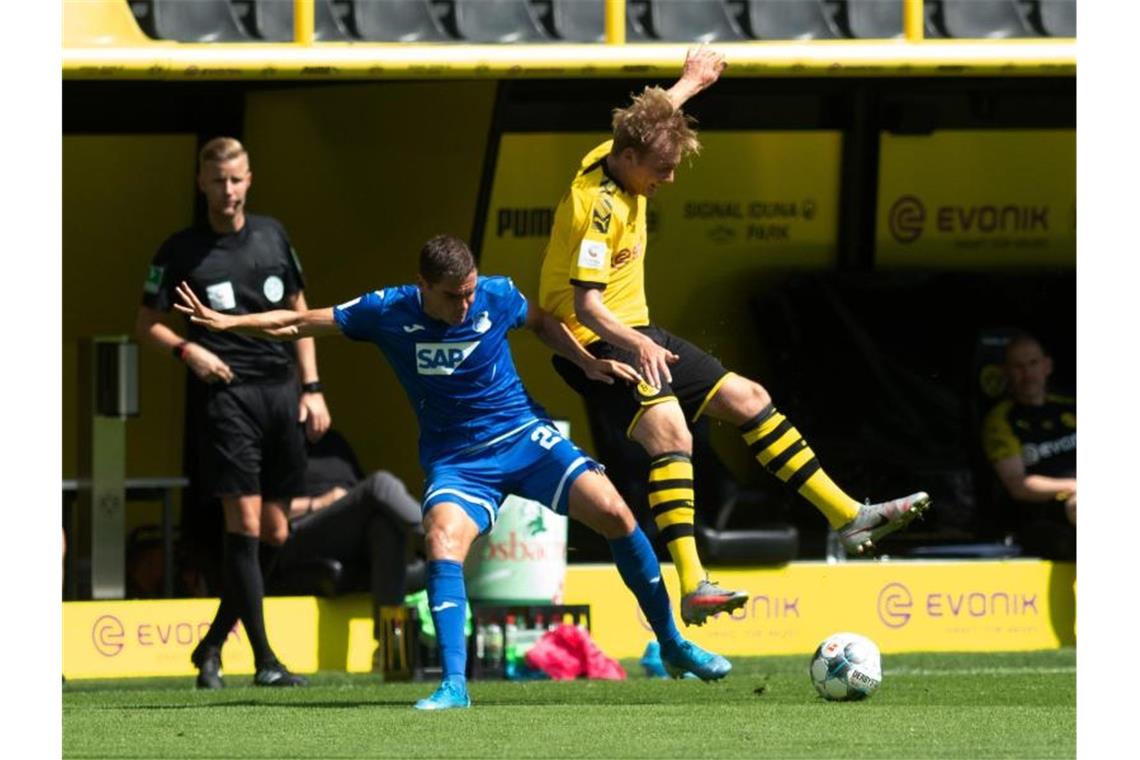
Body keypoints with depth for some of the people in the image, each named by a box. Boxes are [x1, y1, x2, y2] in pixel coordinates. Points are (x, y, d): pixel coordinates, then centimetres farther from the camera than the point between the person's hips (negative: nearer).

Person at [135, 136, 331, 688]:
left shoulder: (272, 236, 11)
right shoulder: (181, 251, 0)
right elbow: (147, 324, 6)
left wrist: (312, 387, 13)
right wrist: (187, 350, -13)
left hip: (281, 390, 5)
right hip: (226, 391, -5)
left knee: (275, 532, 4)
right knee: (245, 522, -13)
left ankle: (214, 644, 20)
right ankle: (265, 660, -11)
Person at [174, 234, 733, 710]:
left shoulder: (497, 297, -10)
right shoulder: (387, 312, -12)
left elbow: (541, 323, 14)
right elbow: (300, 322, -3)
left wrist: (589, 363, 2)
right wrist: (227, 322, -11)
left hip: (524, 437, 1)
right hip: (455, 460, -1)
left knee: (613, 512, -14)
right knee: (442, 539, -31)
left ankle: (673, 646, 4)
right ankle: (453, 685, -29)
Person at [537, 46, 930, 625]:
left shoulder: (613, 159, 4)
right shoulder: (600, 205, -24)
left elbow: (650, 121, 30)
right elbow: (585, 304, -32)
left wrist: (691, 82, 45)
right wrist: (637, 345, -48)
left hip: (634, 333, 10)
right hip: (594, 342, -10)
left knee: (746, 399, 11)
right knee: (668, 429, -31)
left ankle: (849, 517, 20)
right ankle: (692, 587, -42)